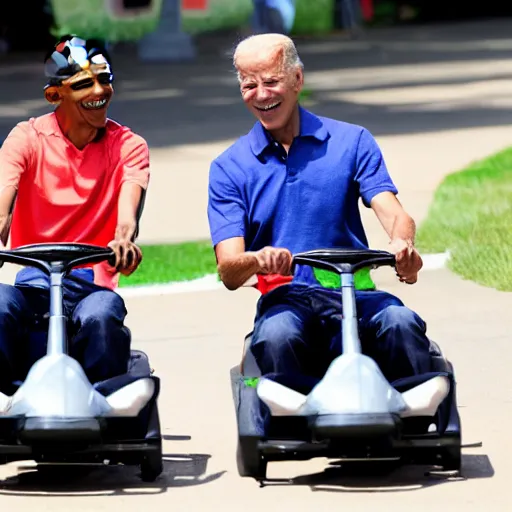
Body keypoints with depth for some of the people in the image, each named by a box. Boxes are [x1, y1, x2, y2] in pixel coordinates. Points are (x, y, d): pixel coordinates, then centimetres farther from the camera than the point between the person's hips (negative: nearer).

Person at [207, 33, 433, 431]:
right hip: (286, 298, 0)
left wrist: (402, 244, -30)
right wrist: (258, 260, -26)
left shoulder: (352, 142, 11)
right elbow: (229, 271, -1)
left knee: (400, 321, -33)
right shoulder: (229, 168, 10)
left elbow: (394, 214, -3)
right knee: (276, 335, -36)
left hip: (355, 294, 0)